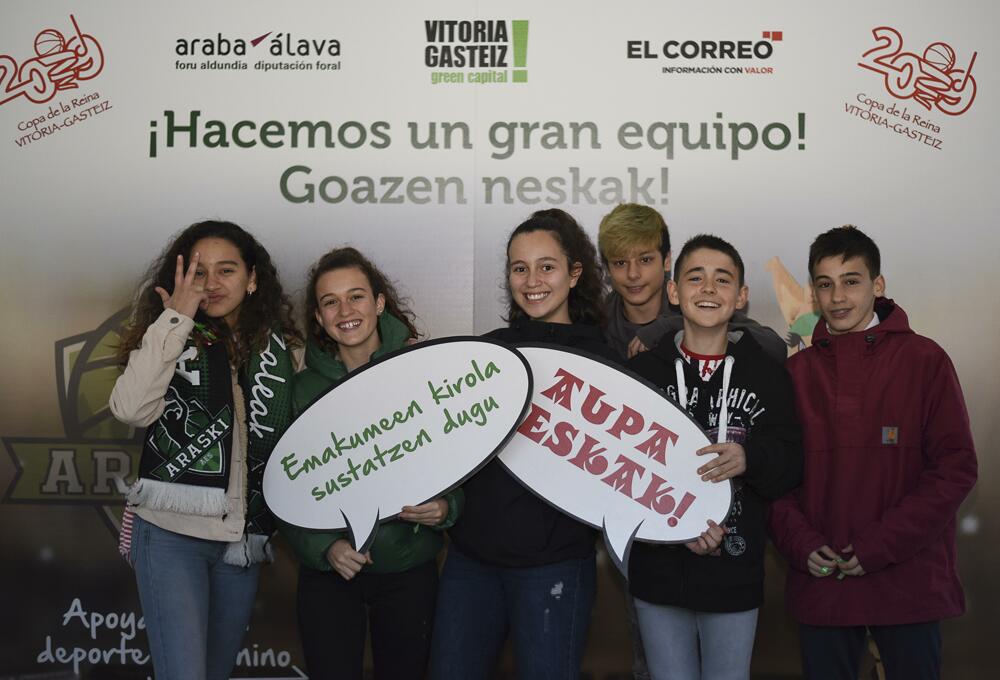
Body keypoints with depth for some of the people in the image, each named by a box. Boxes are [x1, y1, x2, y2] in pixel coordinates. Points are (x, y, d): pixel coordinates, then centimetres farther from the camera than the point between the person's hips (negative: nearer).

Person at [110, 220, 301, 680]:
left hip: (242, 539, 4)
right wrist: (176, 319, -16)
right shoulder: (172, 341, -2)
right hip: (171, 533, -3)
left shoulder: (277, 348, 6)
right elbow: (131, 409, -21)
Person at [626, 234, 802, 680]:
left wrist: (750, 458, -21)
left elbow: (792, 466, 1)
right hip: (659, 572, 0)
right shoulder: (643, 370, 0)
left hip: (735, 574, 0)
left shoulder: (766, 374, 2)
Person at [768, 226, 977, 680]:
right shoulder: (796, 372, 6)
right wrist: (800, 542, -8)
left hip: (908, 580, -2)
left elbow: (955, 467, -6)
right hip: (820, 583, 3)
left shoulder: (924, 361, -3)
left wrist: (882, 545, -13)